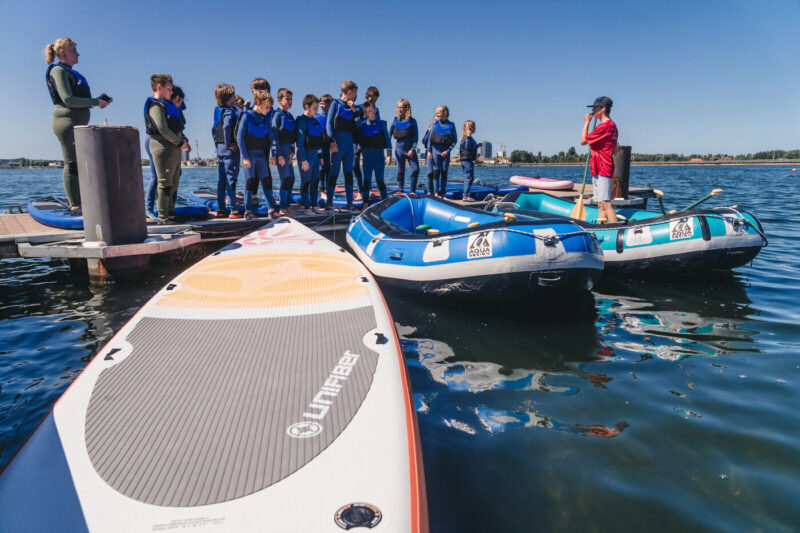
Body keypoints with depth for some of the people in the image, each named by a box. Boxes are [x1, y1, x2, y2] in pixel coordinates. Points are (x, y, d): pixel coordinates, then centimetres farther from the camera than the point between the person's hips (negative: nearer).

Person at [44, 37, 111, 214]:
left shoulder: (70, 72, 22)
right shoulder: (58, 70, -6)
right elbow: (68, 100, -17)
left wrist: (99, 99, 10)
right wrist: (96, 102, -13)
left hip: (77, 124, 10)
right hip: (67, 121, -10)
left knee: (78, 163, 10)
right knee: (72, 163, -10)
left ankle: (77, 202, 15)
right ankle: (74, 205, -9)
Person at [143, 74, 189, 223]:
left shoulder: (168, 104, 21)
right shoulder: (156, 106, -9)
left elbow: (177, 127, 24)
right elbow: (163, 129, -19)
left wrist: (183, 140, 8)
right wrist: (179, 142, -13)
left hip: (174, 148, 10)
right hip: (163, 147, -10)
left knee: (173, 182, 14)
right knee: (165, 183, -9)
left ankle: (170, 213, 22)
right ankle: (163, 217, -6)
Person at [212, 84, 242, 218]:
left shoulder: (218, 111, 15)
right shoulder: (230, 112, -13)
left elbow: (214, 129, 23)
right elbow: (226, 127, -29)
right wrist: (228, 144, -20)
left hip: (220, 148, 9)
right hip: (230, 150, -9)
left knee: (221, 180, 11)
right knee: (231, 179, -7)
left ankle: (221, 209, 15)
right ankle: (234, 210, -6)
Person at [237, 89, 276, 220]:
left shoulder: (265, 119, 6)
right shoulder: (247, 117, -9)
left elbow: (270, 137, 14)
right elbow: (239, 137, -11)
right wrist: (244, 156, -15)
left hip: (261, 154, 5)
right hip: (249, 154, -5)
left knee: (266, 180, 5)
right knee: (250, 180, -4)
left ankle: (272, 208, 9)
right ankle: (248, 211, 2)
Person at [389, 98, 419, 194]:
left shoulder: (412, 121, 1)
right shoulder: (396, 120, 5)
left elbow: (416, 137, -1)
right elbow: (389, 135, 6)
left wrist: (413, 149, -12)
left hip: (410, 148, -1)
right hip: (399, 147, 1)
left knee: (416, 170, -9)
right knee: (400, 170, 5)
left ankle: (412, 192, 2)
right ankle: (400, 191, 12)